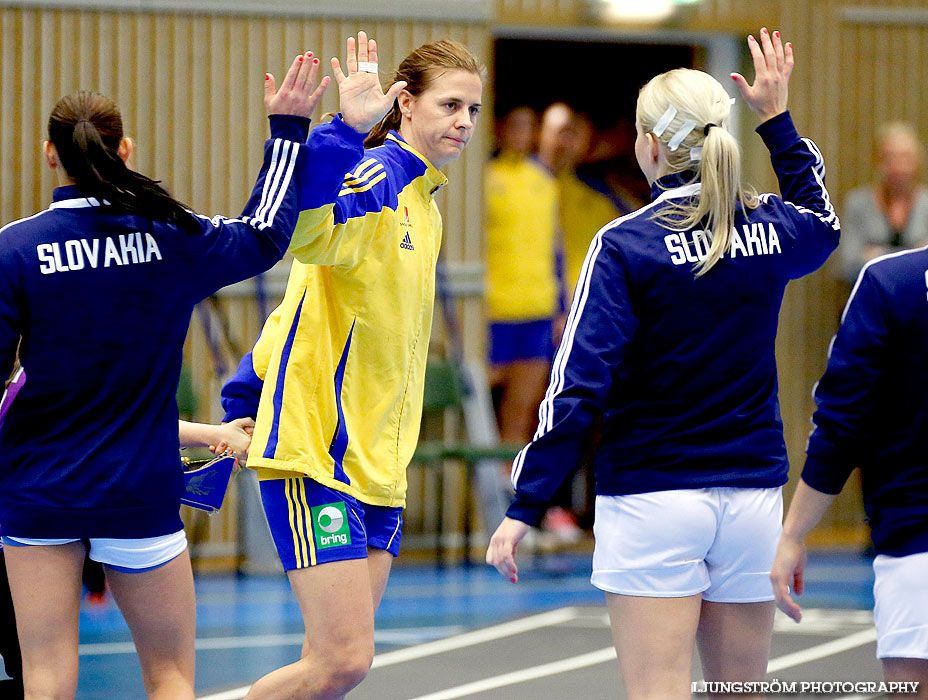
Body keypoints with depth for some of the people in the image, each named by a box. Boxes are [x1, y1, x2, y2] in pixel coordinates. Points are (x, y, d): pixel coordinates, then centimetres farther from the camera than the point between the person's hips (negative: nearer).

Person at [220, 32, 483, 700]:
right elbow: (307, 235, -36)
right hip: (316, 453, -9)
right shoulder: (377, 176, -12)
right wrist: (346, 129, -48)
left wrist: (242, 403, 19)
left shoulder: (422, 200, 16)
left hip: (377, 463, 9)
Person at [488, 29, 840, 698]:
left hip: (653, 498, -5)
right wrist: (778, 116, 33)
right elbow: (822, 222, 30)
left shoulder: (626, 244, -11)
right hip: (753, 492, 5)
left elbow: (578, 386, -14)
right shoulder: (769, 228, 3)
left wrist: (523, 507, -11)